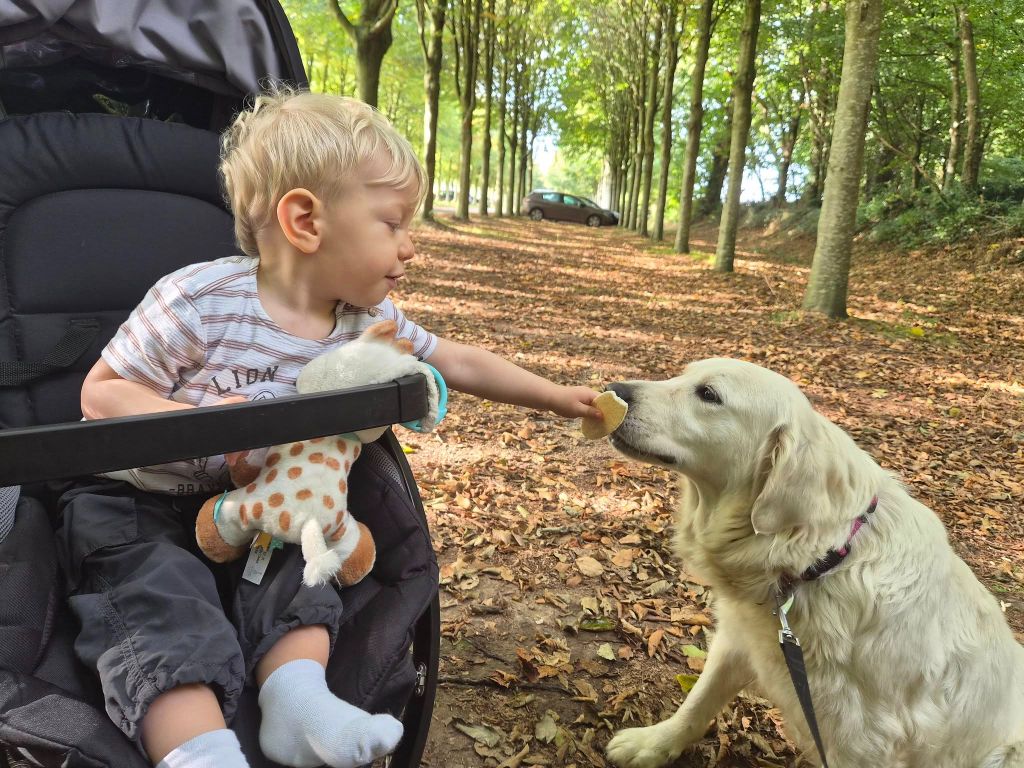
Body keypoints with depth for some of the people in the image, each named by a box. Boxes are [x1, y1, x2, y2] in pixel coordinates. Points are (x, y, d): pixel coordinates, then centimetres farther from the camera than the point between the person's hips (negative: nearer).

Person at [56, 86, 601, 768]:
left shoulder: (369, 321, -9)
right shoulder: (199, 301, -24)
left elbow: (460, 363, -1)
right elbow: (101, 392, -17)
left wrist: (558, 398, -2)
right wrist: (197, 419, -35)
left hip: (254, 507, 5)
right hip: (135, 505, -4)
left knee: (298, 570, -17)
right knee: (164, 599, -26)